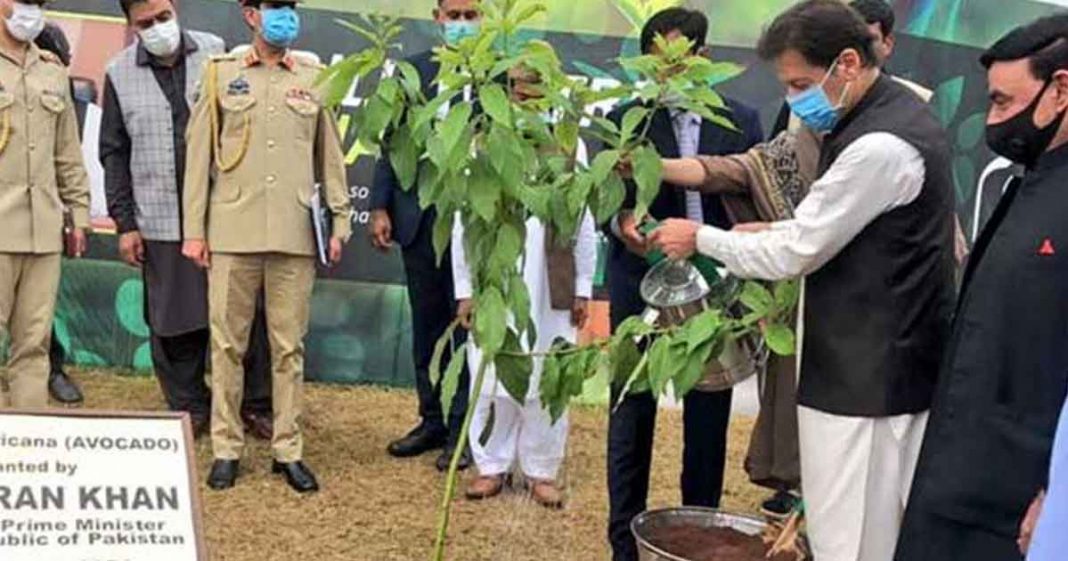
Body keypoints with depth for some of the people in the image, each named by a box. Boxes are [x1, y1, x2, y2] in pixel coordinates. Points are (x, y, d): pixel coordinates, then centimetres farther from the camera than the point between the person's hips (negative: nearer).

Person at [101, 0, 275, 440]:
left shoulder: (215, 54, 1)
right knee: (173, 322, 7)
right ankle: (190, 409, 22)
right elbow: (115, 154, 7)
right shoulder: (119, 74, 4)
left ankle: (256, 406, 17)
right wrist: (124, 224, 3)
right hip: (162, 223, 1)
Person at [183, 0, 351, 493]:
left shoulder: (315, 78, 10)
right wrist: (194, 229, 1)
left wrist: (340, 222, 7)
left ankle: (288, 450, 14)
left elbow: (330, 155, 12)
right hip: (233, 231, -1)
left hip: (295, 234, 1)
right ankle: (226, 448, 15)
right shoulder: (221, 73, 7)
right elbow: (199, 153, 5)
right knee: (228, 343, 4)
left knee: (289, 346, 5)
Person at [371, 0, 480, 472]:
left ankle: (463, 428, 13)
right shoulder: (413, 70, 9)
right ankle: (432, 421, 24)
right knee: (426, 325, 12)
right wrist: (381, 207, 2)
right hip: (419, 217, 4)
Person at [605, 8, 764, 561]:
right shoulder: (625, 118, 2)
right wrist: (622, 220, -27)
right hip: (642, 285, -1)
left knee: (708, 417, 10)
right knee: (632, 414, 6)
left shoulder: (742, 120, 6)